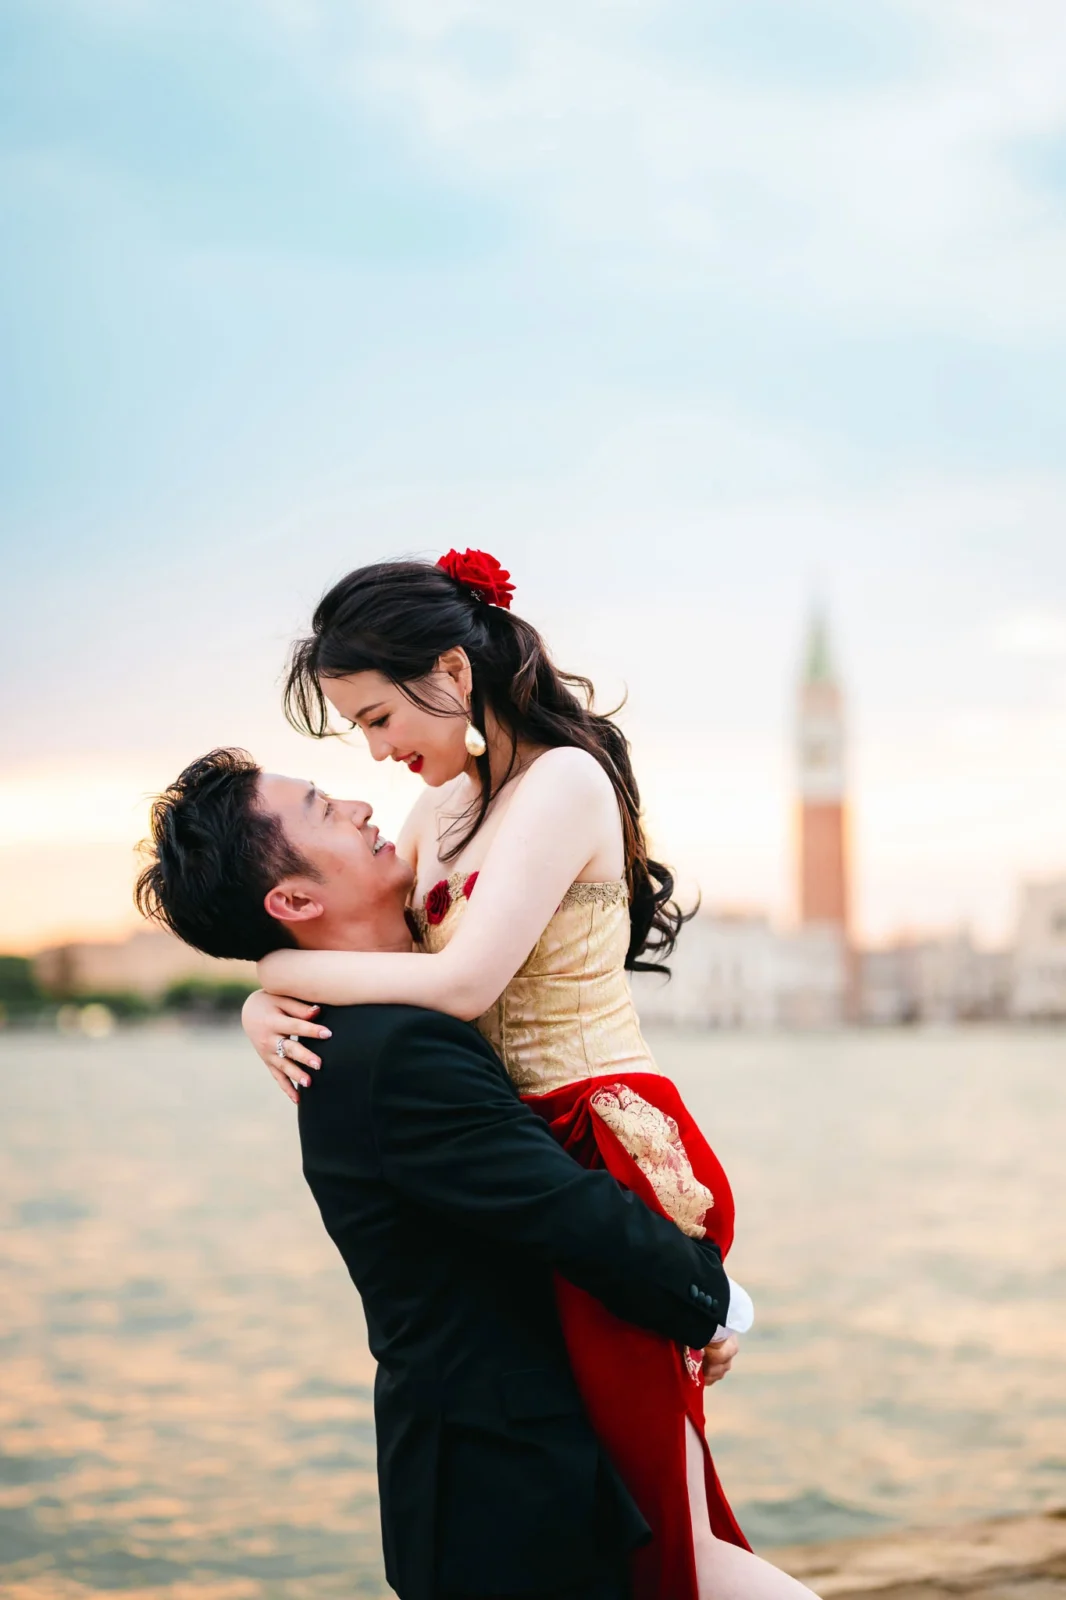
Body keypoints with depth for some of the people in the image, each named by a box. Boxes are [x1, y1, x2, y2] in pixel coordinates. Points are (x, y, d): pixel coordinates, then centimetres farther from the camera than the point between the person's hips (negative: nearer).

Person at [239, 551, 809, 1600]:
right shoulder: (444, 805, 13)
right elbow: (360, 939, 17)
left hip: (617, 1154, -9)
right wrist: (265, 1007, -5)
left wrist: (282, 969, -11)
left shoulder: (564, 780, -14)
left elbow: (466, 982, -23)